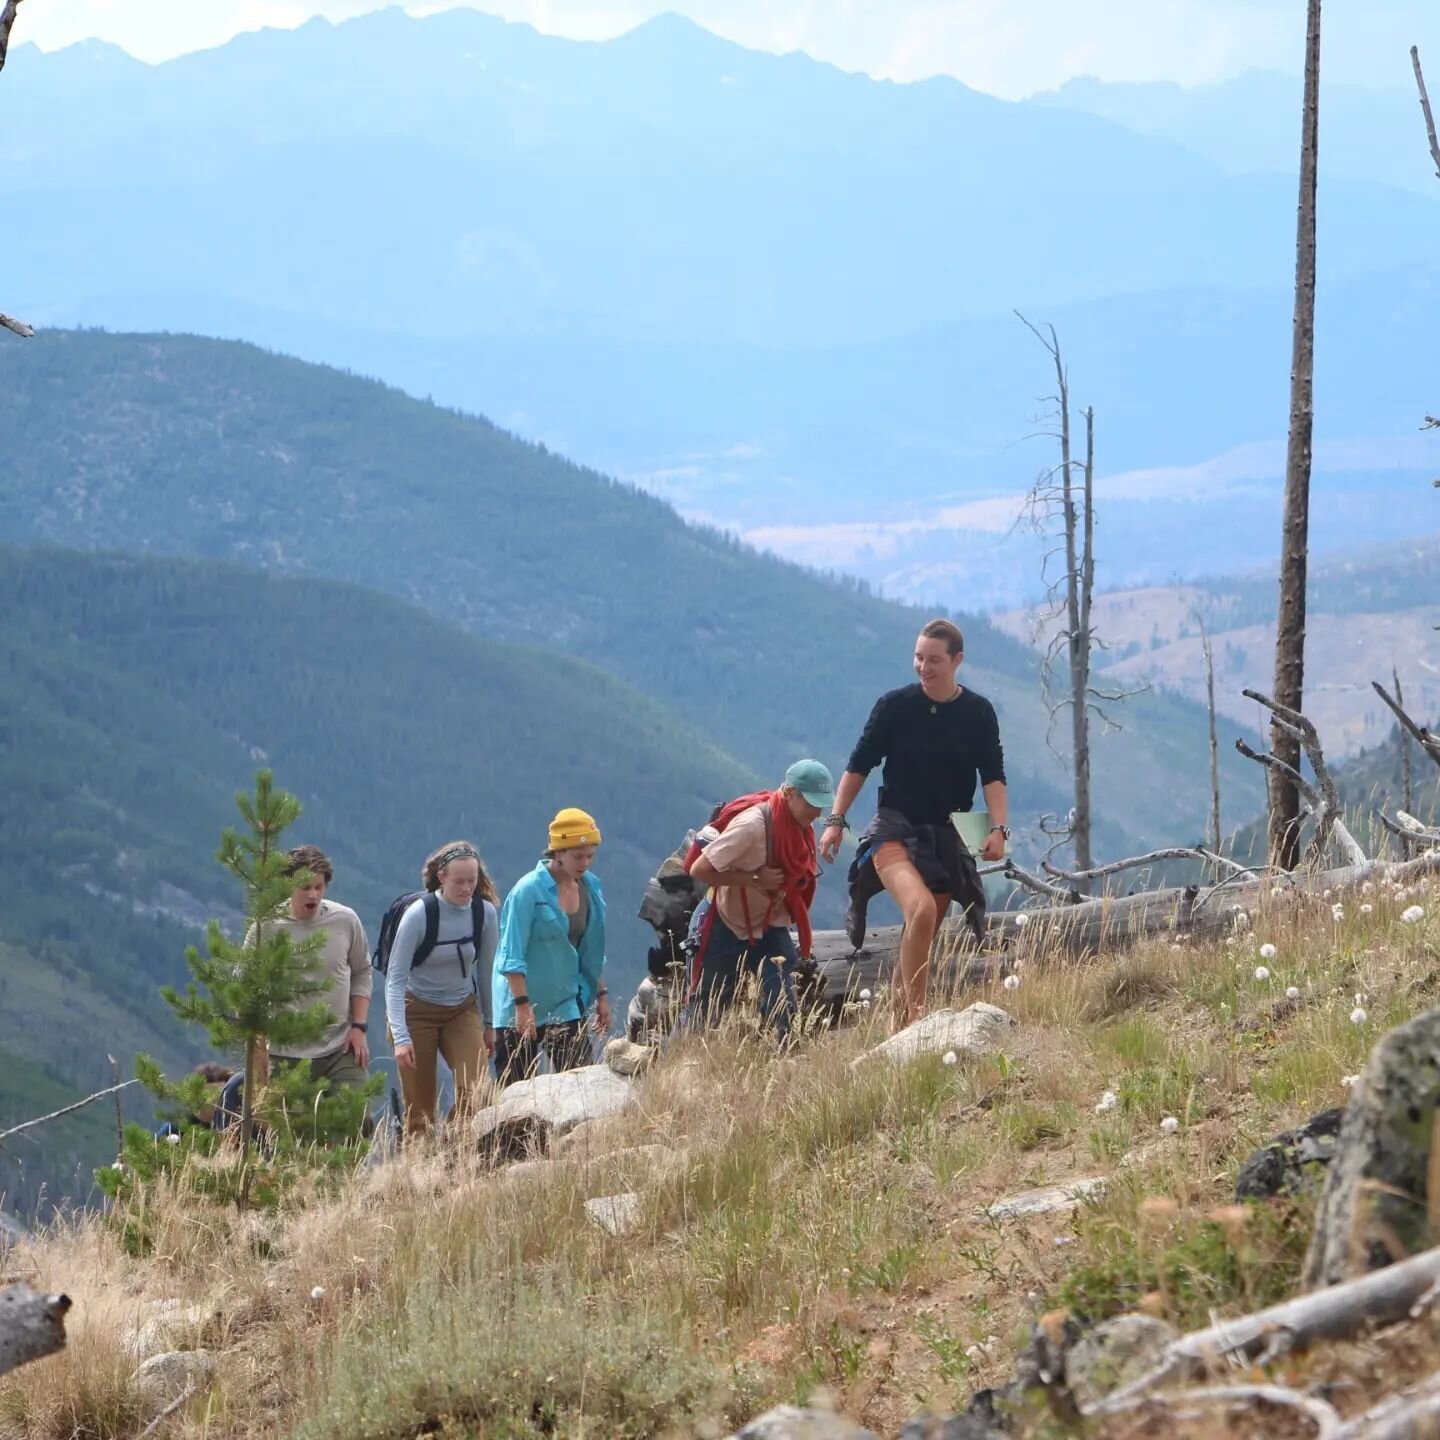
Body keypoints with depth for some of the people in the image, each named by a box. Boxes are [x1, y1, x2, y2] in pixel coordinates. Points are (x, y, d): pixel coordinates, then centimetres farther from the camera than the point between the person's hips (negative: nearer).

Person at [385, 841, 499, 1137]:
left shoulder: (485, 912, -9)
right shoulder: (419, 914, -19)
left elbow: (486, 971, 4)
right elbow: (395, 978, -19)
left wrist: (489, 1024, 10)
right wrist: (400, 1037, -27)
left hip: (463, 1010, 3)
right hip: (417, 1010, -3)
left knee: (476, 1091, -16)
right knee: (420, 1109, -3)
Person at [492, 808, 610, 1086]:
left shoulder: (591, 888, 5)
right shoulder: (529, 891, -14)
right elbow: (512, 955, -16)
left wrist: (601, 994, 15)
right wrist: (522, 1005, -21)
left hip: (565, 1005, 5)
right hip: (521, 1010, -5)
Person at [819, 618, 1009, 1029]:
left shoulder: (979, 713, 1)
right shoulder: (895, 706, -4)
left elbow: (993, 778, 2)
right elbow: (859, 766, 3)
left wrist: (999, 829, -13)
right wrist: (835, 820, -2)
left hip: (949, 837, 3)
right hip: (895, 830, -3)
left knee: (919, 939, 6)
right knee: (921, 909, -29)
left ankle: (899, 1029, 16)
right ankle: (915, 1016, -27)